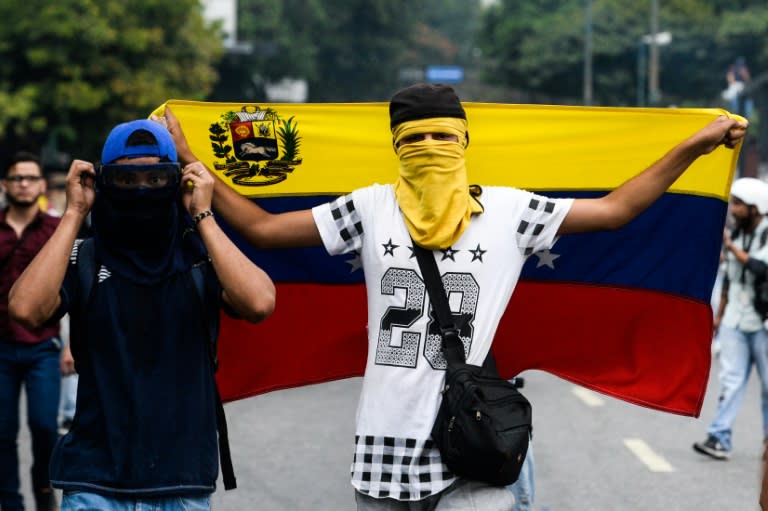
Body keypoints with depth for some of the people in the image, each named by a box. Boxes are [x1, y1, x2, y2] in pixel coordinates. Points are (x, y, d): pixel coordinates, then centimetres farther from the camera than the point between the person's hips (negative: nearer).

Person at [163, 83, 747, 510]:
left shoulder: (508, 210, 5)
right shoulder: (371, 208, 6)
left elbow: (614, 209, 8)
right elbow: (261, 228, 9)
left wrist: (694, 146, 7)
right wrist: (190, 162, 8)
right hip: (387, 442, 2)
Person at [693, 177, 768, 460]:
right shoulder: (736, 233, 10)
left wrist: (730, 245, -17)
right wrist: (719, 314, 19)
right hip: (735, 322, 5)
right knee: (730, 379, -3)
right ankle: (720, 438, -8)